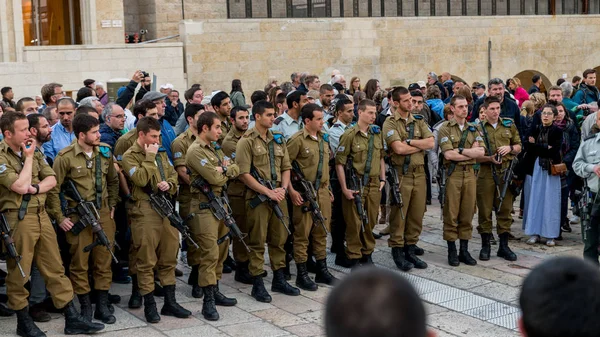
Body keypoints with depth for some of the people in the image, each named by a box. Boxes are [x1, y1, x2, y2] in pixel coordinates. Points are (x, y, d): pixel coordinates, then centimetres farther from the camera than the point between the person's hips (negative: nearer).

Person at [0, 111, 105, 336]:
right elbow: (21, 186, -20)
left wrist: (35, 188, -13)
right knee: (18, 274, 4)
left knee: (55, 269, 8)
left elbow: (52, 180, 7)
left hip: (41, 215, 7)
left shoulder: (33, 151, 12)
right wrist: (28, 158, -10)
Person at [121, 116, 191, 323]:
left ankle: (170, 302, 18)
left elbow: (174, 176, 19)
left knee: (169, 258, 10)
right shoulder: (130, 156, -4)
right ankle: (149, 305, 6)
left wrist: (169, 184, -3)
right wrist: (149, 157, -10)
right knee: (146, 260, -2)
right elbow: (140, 179, -18)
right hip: (145, 212, -7)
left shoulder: (161, 154, 17)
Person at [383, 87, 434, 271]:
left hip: (419, 173, 5)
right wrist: (420, 145, -6)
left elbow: (430, 143, -1)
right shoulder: (390, 123, -5)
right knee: (399, 214, 0)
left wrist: (409, 141, -12)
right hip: (401, 174, -5)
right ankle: (397, 251, 11)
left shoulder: (419, 121, 12)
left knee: (417, 214, 9)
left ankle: (411, 250, 21)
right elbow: (399, 148, -18)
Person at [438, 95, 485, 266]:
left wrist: (460, 150, -11)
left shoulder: (473, 129, 13)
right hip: (453, 174, -4)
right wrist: (471, 152, -7)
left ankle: (464, 250, 15)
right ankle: (452, 251, 8)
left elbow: (481, 152, -2)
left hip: (470, 173, 4)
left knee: (467, 214, 7)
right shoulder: (445, 129, -1)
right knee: (451, 214, 0)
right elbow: (448, 154, -14)